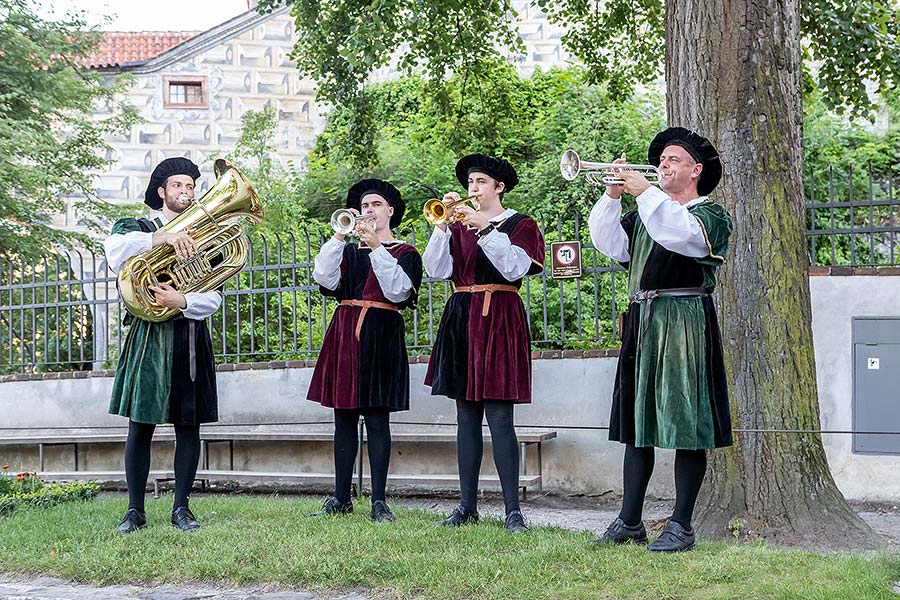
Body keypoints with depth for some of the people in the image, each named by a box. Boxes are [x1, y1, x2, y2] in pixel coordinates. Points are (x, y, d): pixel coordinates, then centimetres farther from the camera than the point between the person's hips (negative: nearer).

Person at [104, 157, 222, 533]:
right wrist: (162, 237, -27)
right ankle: (135, 511, 2)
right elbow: (114, 251, -17)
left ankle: (181, 508, 10)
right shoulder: (138, 228, 9)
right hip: (149, 337, -2)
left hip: (190, 338, 2)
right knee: (141, 425, -4)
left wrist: (181, 301, -18)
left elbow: (212, 298, 2)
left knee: (188, 425, 2)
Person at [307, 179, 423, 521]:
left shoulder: (405, 253, 7)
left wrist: (376, 246, -14)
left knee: (377, 419, -5)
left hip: (381, 336, -4)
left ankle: (379, 500, 0)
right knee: (344, 419, 6)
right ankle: (341, 498, 12)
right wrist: (340, 236, -6)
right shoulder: (349, 251, 17)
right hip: (345, 334, 4)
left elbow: (399, 291, -11)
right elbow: (325, 279, -1)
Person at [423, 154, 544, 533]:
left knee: (499, 418, -10)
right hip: (462, 319, 5)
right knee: (466, 418, 7)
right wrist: (442, 225, -6)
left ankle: (513, 509, -7)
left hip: (499, 321, -5)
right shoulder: (460, 227, 15)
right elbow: (437, 270, 2)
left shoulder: (520, 224, 4)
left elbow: (514, 267, -12)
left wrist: (484, 228, -16)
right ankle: (467, 505, 12)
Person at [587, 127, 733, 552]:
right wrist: (613, 195, -4)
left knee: (686, 425, -5)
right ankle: (629, 522, 15)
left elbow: (682, 234, -19)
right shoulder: (645, 214, 19)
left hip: (685, 322, -6)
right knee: (638, 423, 9)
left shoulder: (711, 214, 2)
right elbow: (611, 244, 6)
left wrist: (645, 192, -17)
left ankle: (681, 526, 0)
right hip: (642, 324, 6)